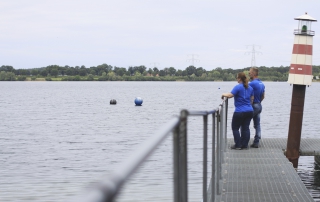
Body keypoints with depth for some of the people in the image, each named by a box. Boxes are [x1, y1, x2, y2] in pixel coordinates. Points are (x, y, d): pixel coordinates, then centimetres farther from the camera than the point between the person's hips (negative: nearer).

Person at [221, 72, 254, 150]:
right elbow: (252, 99, 16)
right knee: (246, 128, 9)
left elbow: (230, 95, -20)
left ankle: (238, 145, 2)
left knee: (235, 128, 5)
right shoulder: (250, 88, 11)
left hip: (240, 112, -7)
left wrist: (224, 94, -2)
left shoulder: (238, 87, -12)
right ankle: (245, 145, 9)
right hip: (249, 111, 7)